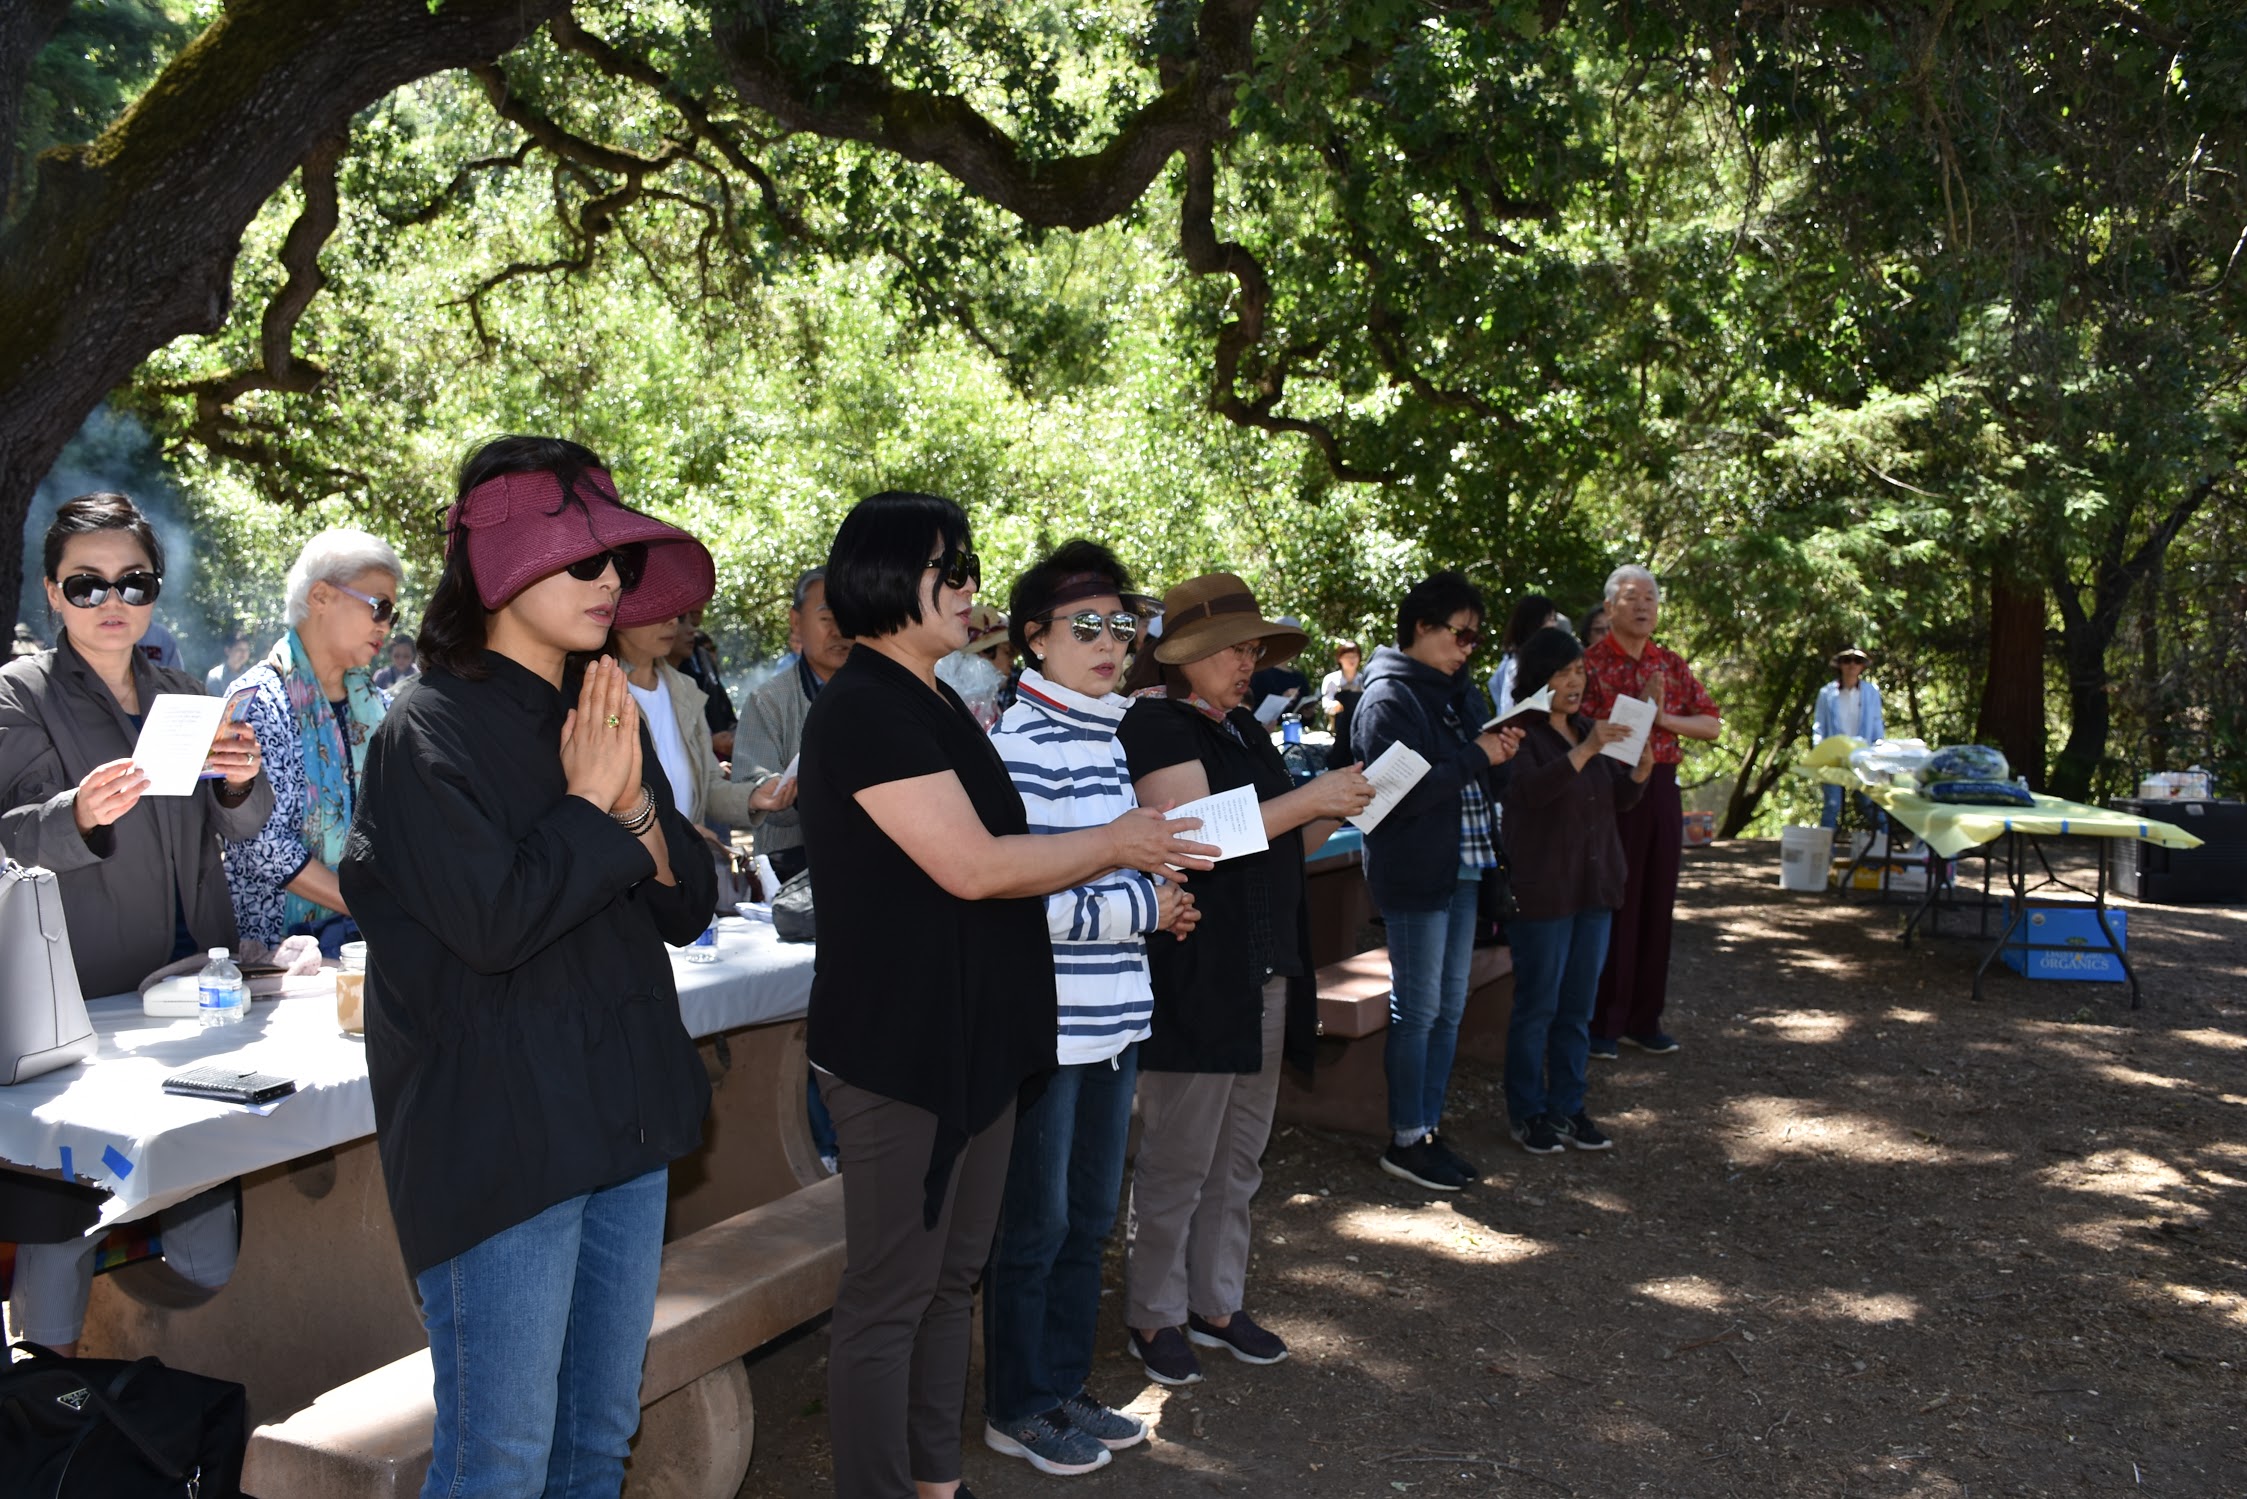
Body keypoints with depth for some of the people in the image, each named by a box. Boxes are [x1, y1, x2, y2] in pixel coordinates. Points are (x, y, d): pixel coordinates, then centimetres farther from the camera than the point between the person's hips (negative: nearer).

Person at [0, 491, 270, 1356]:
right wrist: (78, 816, -33)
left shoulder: (180, 695, 14)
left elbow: (240, 829, 12)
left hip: (194, 975, 5)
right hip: (82, 992, -5)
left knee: (204, 1177, 11)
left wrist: (242, 781, -10)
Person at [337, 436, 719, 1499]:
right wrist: (588, 806, -10)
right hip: (501, 1130, -7)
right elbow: (494, 921, -21)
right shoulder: (430, 732, -10)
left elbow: (689, 909, 9)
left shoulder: (602, 719, 11)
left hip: (623, 1119, 7)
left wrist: (635, 805, -8)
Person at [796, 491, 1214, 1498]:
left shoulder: (937, 705, 14)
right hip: (895, 1049, -10)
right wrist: (1115, 844, -10)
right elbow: (972, 866, -21)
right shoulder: (865, 708, -17)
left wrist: (1128, 864, 7)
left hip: (973, 1039, 10)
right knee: (889, 1300, 2)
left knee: (952, 1280, 18)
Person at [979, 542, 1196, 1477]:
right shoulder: (1023, 742, -16)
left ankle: (1064, 1387, 34)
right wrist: (1143, 905, -15)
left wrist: (1157, 896, 4)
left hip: (1111, 1016, 8)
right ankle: (1016, 1409, 24)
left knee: (1089, 1217, 18)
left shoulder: (1108, 735, 11)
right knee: (1034, 1225, 6)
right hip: (1046, 1027, -8)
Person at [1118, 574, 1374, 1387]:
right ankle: (1155, 1315, 16)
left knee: (1238, 1158, 16)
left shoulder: (1244, 730, 17)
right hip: (1196, 979, -9)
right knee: (1179, 1162, 1)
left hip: (1264, 975, 9)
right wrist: (1311, 798, -20)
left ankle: (1216, 1302, 28)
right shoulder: (1157, 727, -11)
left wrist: (1337, 807, 5)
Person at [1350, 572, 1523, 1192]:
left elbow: (1481, 786, 15)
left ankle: (1430, 1127, 24)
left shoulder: (1457, 690, 13)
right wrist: (1476, 757, -19)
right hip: (1414, 873, -8)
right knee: (1418, 1009, 0)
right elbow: (1402, 792, -23)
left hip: (1461, 869, 8)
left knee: (1449, 1007, 13)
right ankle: (1406, 1141, 11)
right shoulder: (1387, 698, -13)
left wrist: (1501, 756, -6)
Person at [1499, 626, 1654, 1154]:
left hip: (1594, 887, 7)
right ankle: (1526, 1113, 13)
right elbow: (1527, 792, -27)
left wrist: (1642, 768, -8)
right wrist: (1584, 752, -37)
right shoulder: (1520, 734, -10)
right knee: (1537, 1006, 1)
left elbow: (1620, 799, 13)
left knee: (1578, 1008, 12)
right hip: (1542, 891, -7)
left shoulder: (1588, 730, 12)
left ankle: (1567, 1108, 22)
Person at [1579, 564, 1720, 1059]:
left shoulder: (1673, 664, 11)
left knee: (1657, 905, 9)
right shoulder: (1590, 663, -5)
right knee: (1612, 905, -2)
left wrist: (1665, 718, -8)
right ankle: (1602, 1022, 7)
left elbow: (1711, 724, 7)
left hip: (1662, 790, 5)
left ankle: (1644, 1018, 19)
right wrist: (1640, 707, -20)